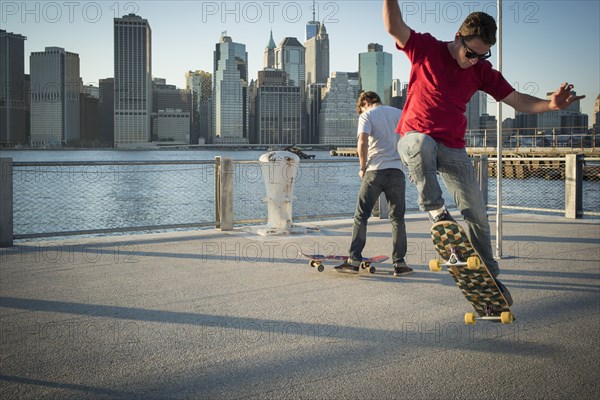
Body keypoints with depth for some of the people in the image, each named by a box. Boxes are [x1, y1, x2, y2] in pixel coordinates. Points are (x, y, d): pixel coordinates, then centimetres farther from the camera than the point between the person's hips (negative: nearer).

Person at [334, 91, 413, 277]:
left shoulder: (366, 116, 3)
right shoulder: (399, 113, 14)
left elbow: (362, 143, -14)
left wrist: (362, 167, -3)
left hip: (374, 171, -3)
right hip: (397, 171, 3)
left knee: (361, 216, 4)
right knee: (397, 218, 8)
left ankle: (354, 260, 0)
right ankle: (399, 263, 7)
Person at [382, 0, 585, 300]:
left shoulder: (482, 71, 4)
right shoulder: (426, 48, -6)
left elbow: (518, 100, 2)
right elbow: (394, 27, -21)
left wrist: (550, 104, -16)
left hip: (453, 148, 4)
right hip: (414, 138, -3)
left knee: (477, 214, 0)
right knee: (422, 144, -43)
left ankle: (489, 275, 17)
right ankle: (435, 209, -27)